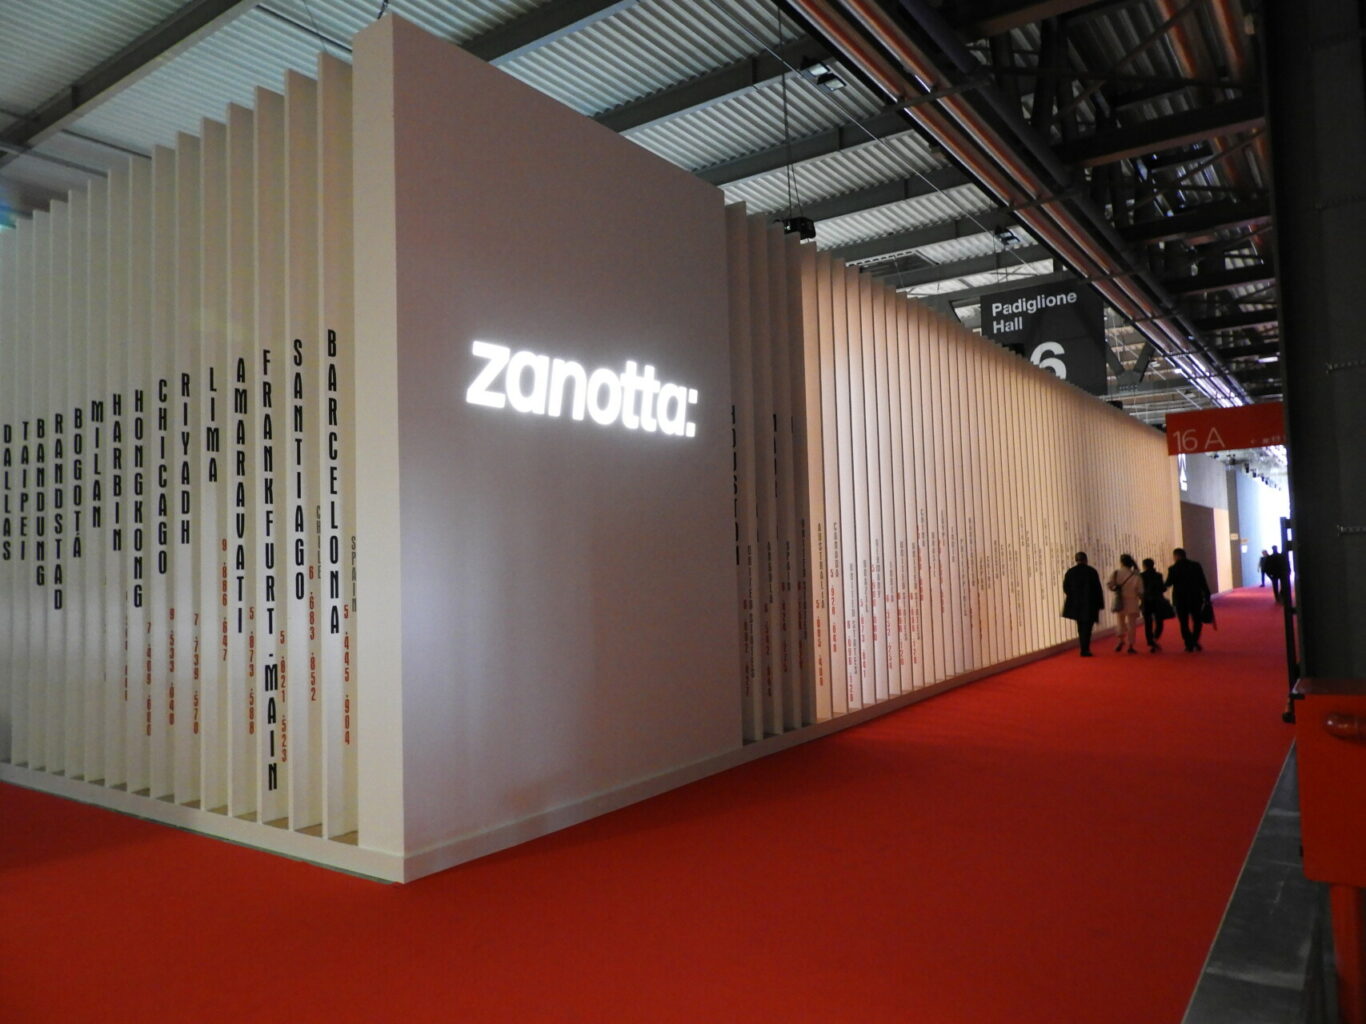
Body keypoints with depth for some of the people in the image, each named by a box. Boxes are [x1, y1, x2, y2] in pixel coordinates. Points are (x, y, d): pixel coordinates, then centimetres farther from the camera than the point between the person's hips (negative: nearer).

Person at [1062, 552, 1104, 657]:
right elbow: (1098, 589, -7)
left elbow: (1065, 588, 3)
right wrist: (1100, 603, 0)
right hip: (1089, 605, -3)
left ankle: (1084, 649, 21)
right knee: (1087, 627, 0)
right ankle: (1085, 650, -6)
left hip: (1075, 605, 3)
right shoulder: (1092, 571, -8)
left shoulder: (1069, 572, 0)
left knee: (1081, 628, 16)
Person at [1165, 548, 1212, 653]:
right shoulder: (1196, 566, 1)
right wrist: (1207, 597, 4)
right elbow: (1203, 583, -1)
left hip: (1180, 600, -2)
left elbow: (1167, 585, -3)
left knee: (1184, 623, 7)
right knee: (1197, 621, 16)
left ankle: (1189, 645, 1)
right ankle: (1195, 640, -1)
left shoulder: (1173, 569, -7)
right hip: (1196, 599, 2)